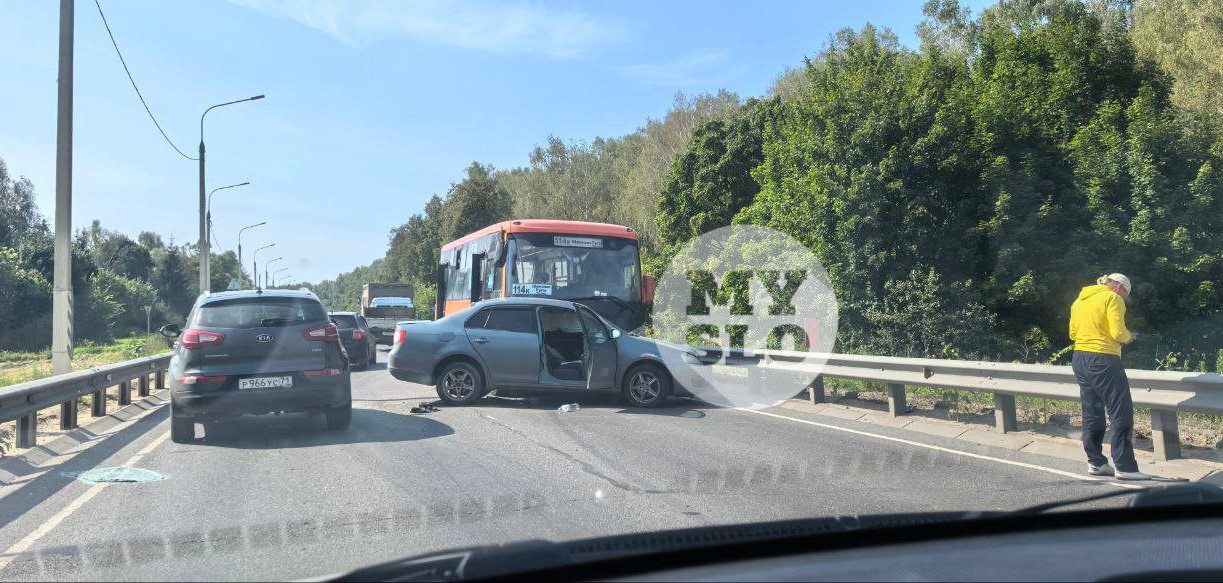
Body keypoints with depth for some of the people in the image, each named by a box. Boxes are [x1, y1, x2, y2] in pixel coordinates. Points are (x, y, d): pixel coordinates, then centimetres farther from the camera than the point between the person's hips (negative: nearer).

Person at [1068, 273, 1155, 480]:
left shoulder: (1080, 300, 16)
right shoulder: (1112, 298, -7)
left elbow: (1073, 333, 18)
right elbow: (1119, 333, -15)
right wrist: (1129, 337, 4)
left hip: (1080, 359, 8)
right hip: (1103, 360, -8)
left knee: (1092, 414, 13)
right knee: (1122, 414, -3)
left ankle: (1095, 463, 17)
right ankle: (1125, 467, -4)